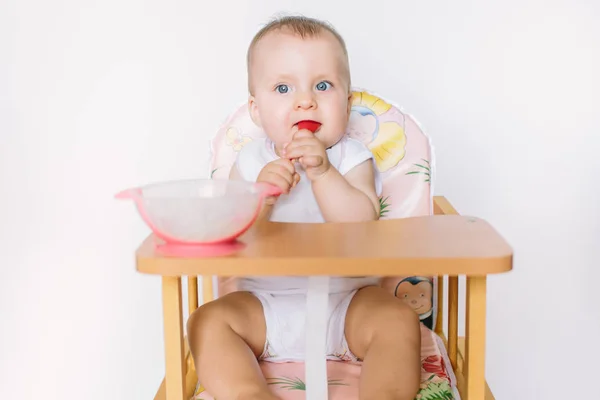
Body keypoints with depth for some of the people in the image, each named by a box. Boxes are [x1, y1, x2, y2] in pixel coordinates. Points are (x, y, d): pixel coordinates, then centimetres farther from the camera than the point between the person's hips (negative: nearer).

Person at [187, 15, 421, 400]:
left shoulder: (351, 158, 0)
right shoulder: (251, 162, 3)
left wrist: (322, 173, -25)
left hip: (347, 301, -1)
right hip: (266, 306, 2)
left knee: (399, 321, -27)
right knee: (207, 321, -20)